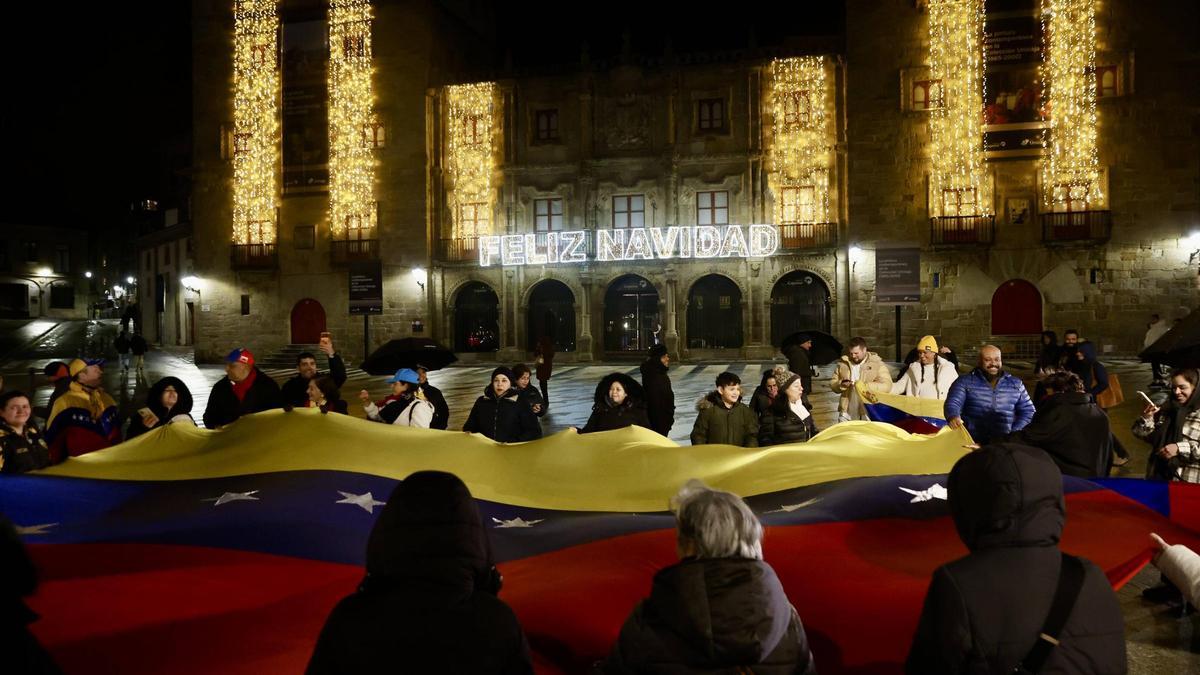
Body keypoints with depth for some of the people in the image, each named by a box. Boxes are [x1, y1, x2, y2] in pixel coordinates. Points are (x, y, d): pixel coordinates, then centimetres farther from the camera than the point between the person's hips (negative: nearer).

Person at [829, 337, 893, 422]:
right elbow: (832, 383, 14)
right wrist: (841, 384, -9)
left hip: (869, 412, -3)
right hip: (847, 412, 3)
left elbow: (887, 386, -11)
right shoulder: (843, 364, 10)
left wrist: (865, 386, -21)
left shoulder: (877, 364, -2)